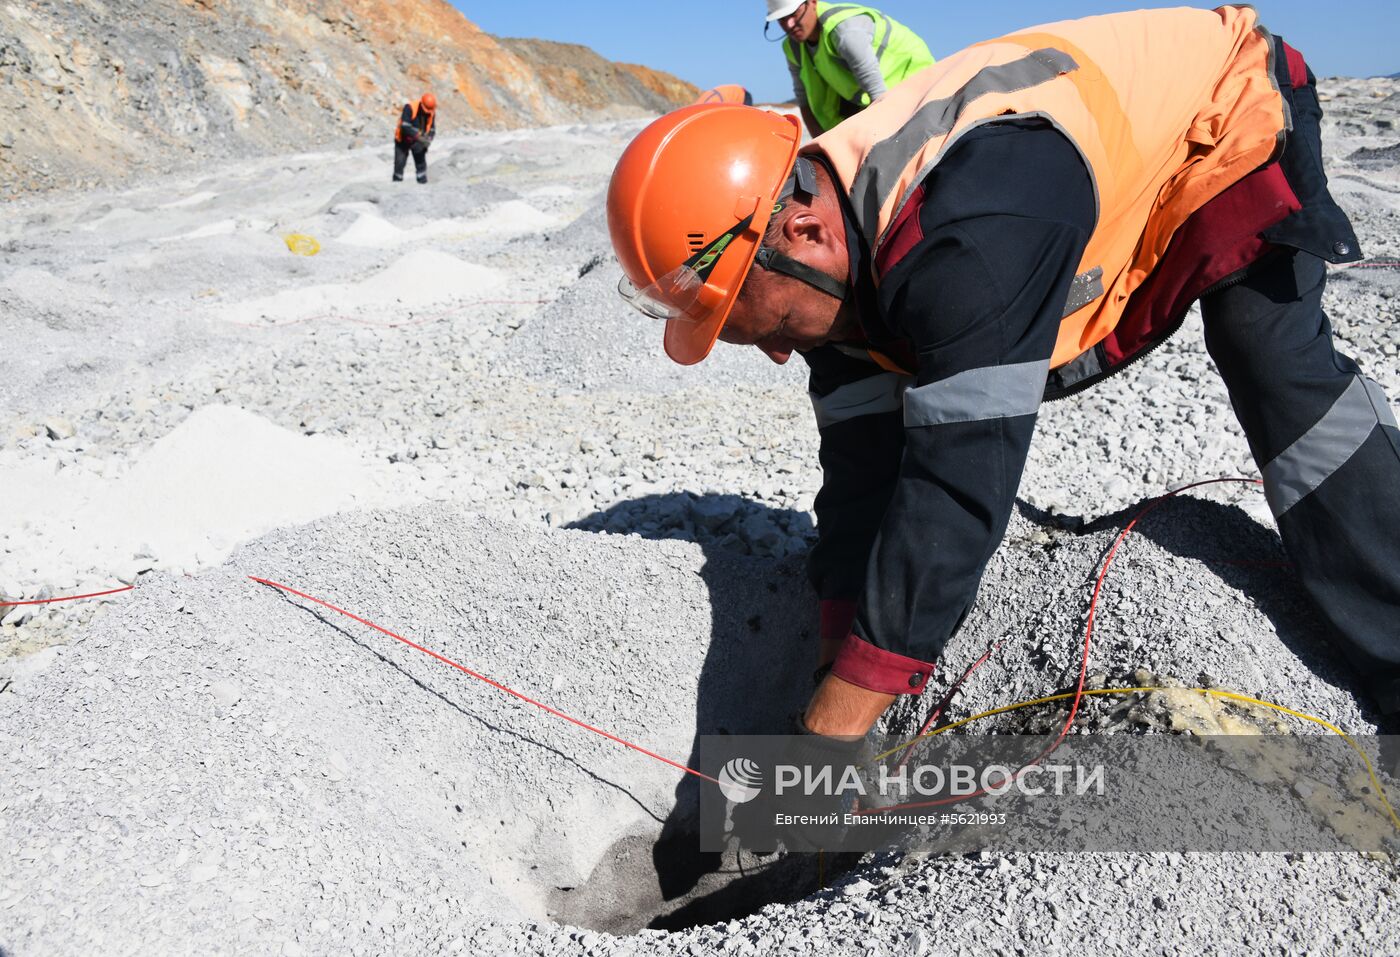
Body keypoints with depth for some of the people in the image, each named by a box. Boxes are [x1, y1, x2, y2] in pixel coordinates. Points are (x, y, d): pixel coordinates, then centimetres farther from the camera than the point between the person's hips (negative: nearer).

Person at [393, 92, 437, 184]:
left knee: (421, 163, 0)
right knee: (399, 163, -2)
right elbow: (405, 126, -32)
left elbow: (432, 129, -5)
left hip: (418, 142, 3)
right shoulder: (410, 108, -26)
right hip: (403, 140, -3)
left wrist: (428, 140, -25)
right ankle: (397, 183, 9)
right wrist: (419, 136, -40)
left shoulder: (432, 113, -11)